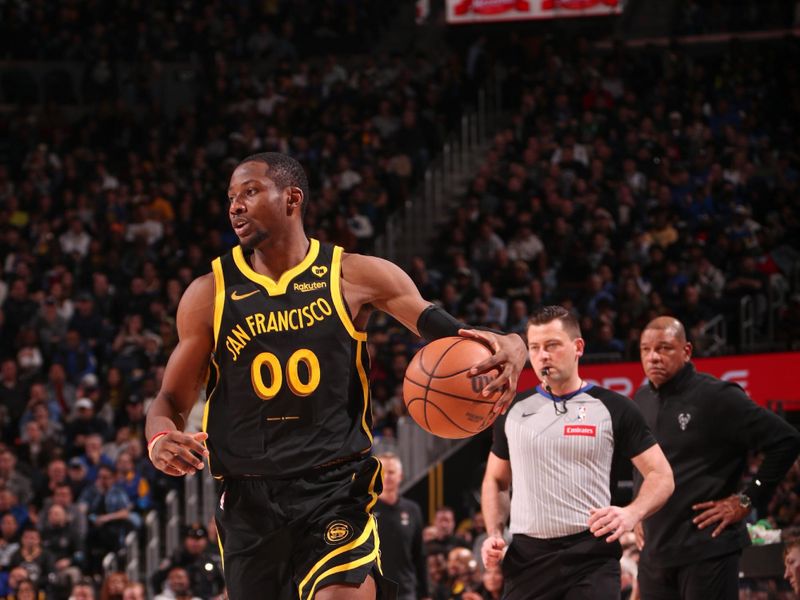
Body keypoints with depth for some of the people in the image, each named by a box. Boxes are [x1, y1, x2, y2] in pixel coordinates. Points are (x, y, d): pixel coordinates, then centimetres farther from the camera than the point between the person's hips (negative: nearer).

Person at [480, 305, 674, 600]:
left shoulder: (613, 409, 1)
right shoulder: (513, 410, 12)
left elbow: (660, 475, 0)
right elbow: (495, 480, 22)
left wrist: (631, 514, -19)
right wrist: (494, 534, 4)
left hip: (592, 556, -4)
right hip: (526, 557, 4)